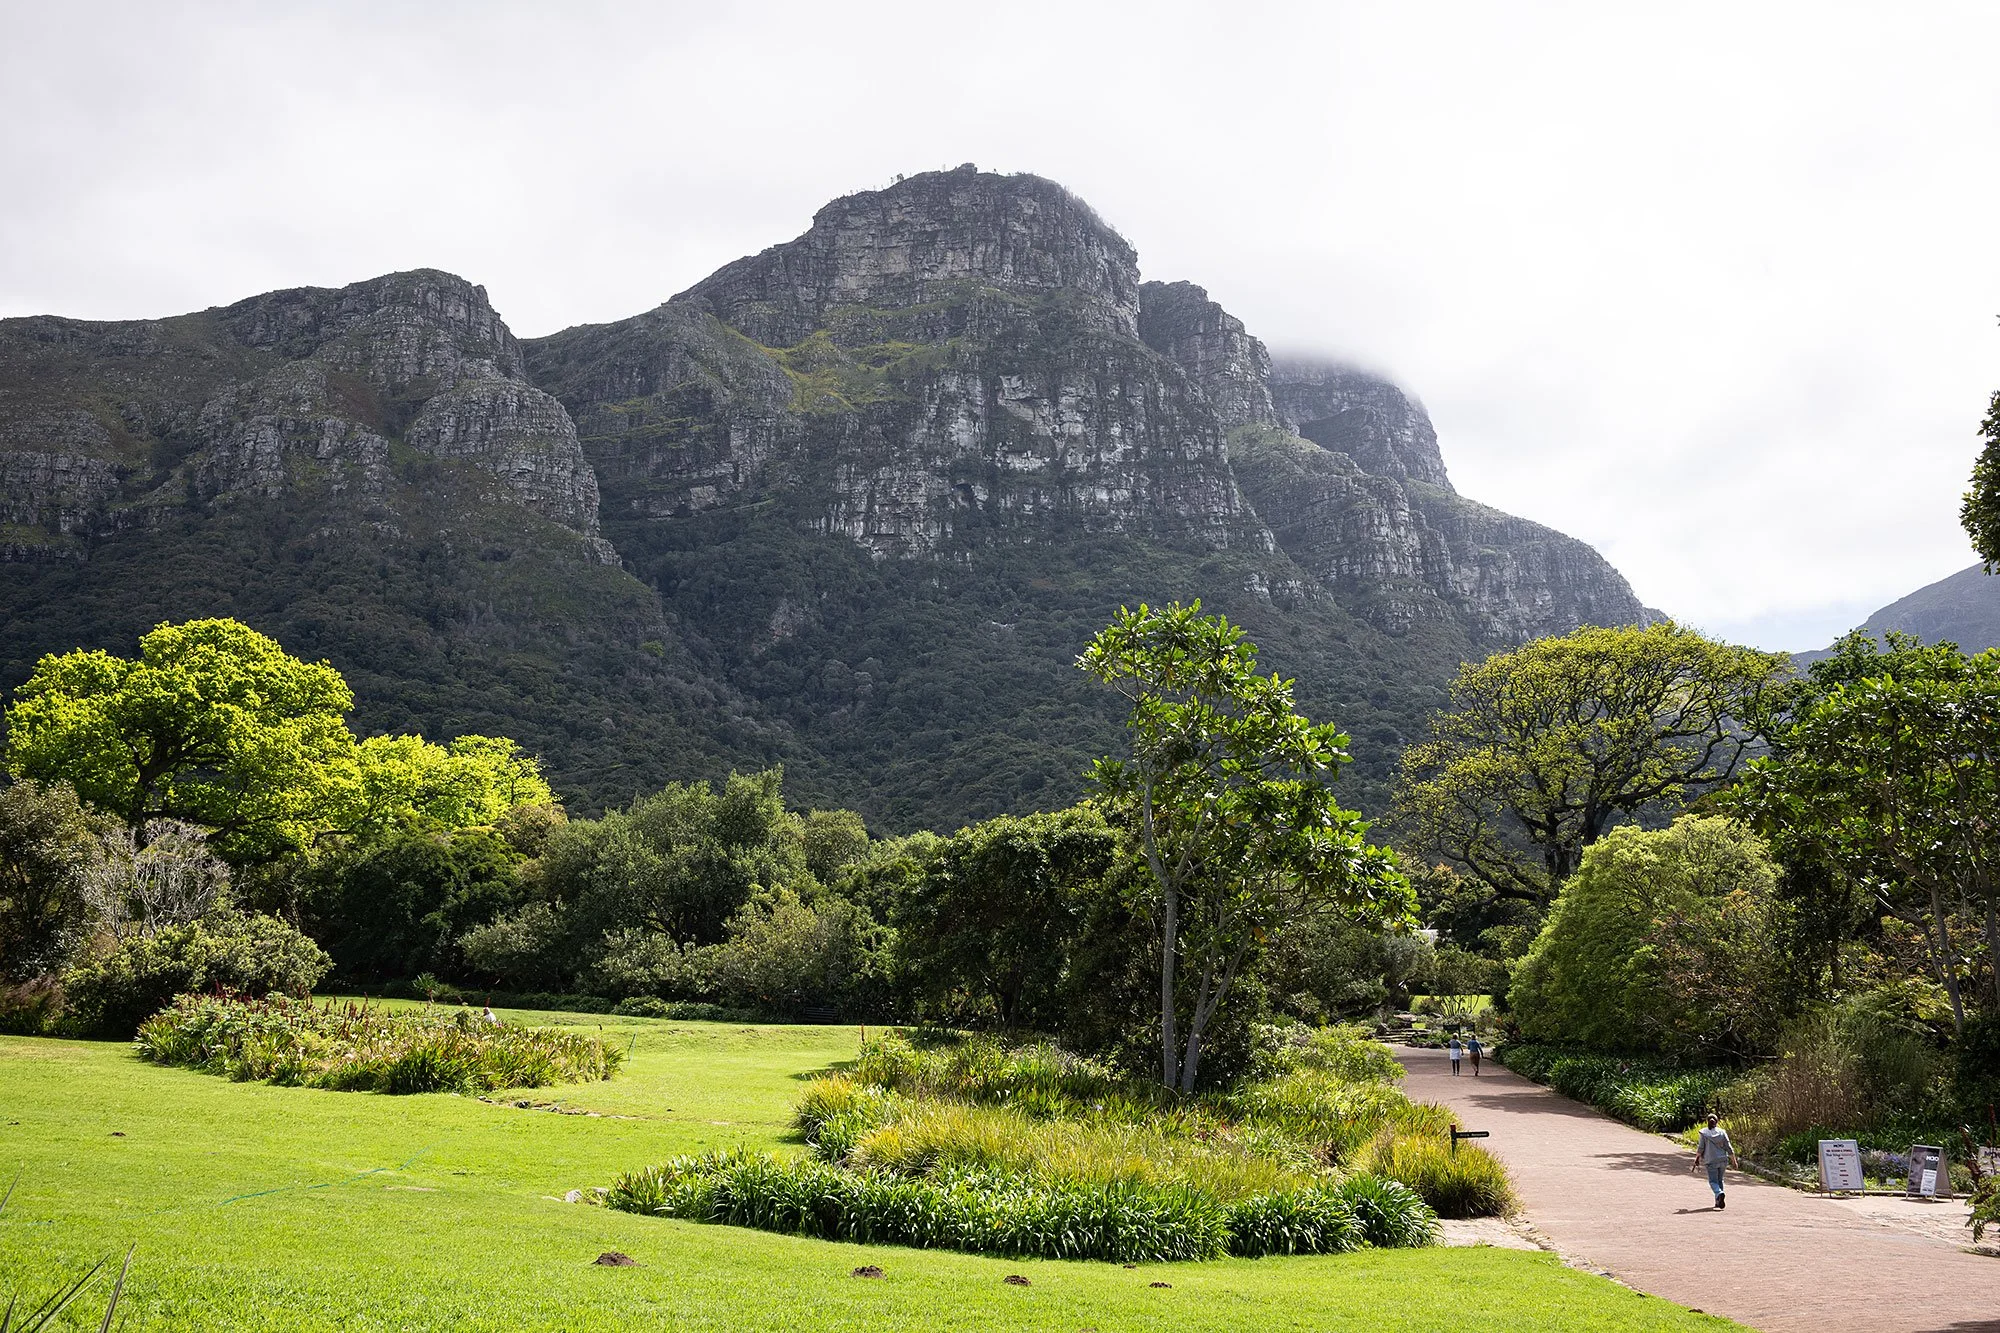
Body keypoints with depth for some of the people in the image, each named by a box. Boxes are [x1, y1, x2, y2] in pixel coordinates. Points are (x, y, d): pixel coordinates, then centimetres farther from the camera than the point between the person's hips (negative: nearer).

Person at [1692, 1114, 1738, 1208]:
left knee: (1713, 1181, 1)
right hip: (1722, 1160, 3)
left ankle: (1720, 1194, -28)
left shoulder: (1704, 1133, -3)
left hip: (1711, 1161, -3)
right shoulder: (1722, 1132, 1)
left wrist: (1697, 1160, 6)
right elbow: (1729, 1148, 0)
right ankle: (1718, 1202, 17)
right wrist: (1734, 1161, 9)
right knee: (1719, 1180, 17)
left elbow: (1700, 1148, -5)